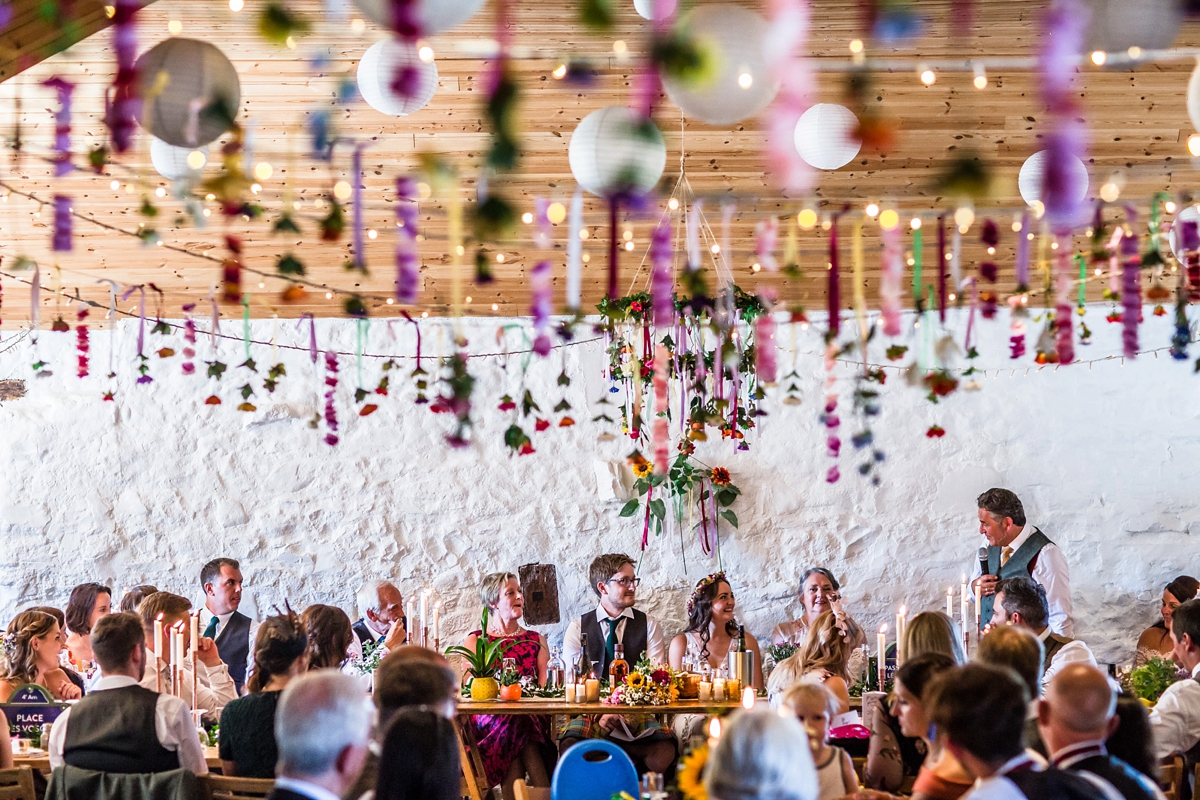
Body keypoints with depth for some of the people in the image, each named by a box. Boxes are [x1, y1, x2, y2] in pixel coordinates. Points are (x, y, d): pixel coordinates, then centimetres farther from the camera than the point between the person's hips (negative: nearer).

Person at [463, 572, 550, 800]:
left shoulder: (536, 640, 20)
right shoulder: (475, 641, 12)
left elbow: (545, 686, 13)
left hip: (531, 716, 2)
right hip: (490, 719, -2)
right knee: (510, 722, -33)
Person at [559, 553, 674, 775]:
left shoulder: (649, 626, 12)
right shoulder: (577, 628, 11)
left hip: (637, 714, 1)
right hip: (591, 713, -1)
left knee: (664, 748, -33)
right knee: (570, 745, -36)